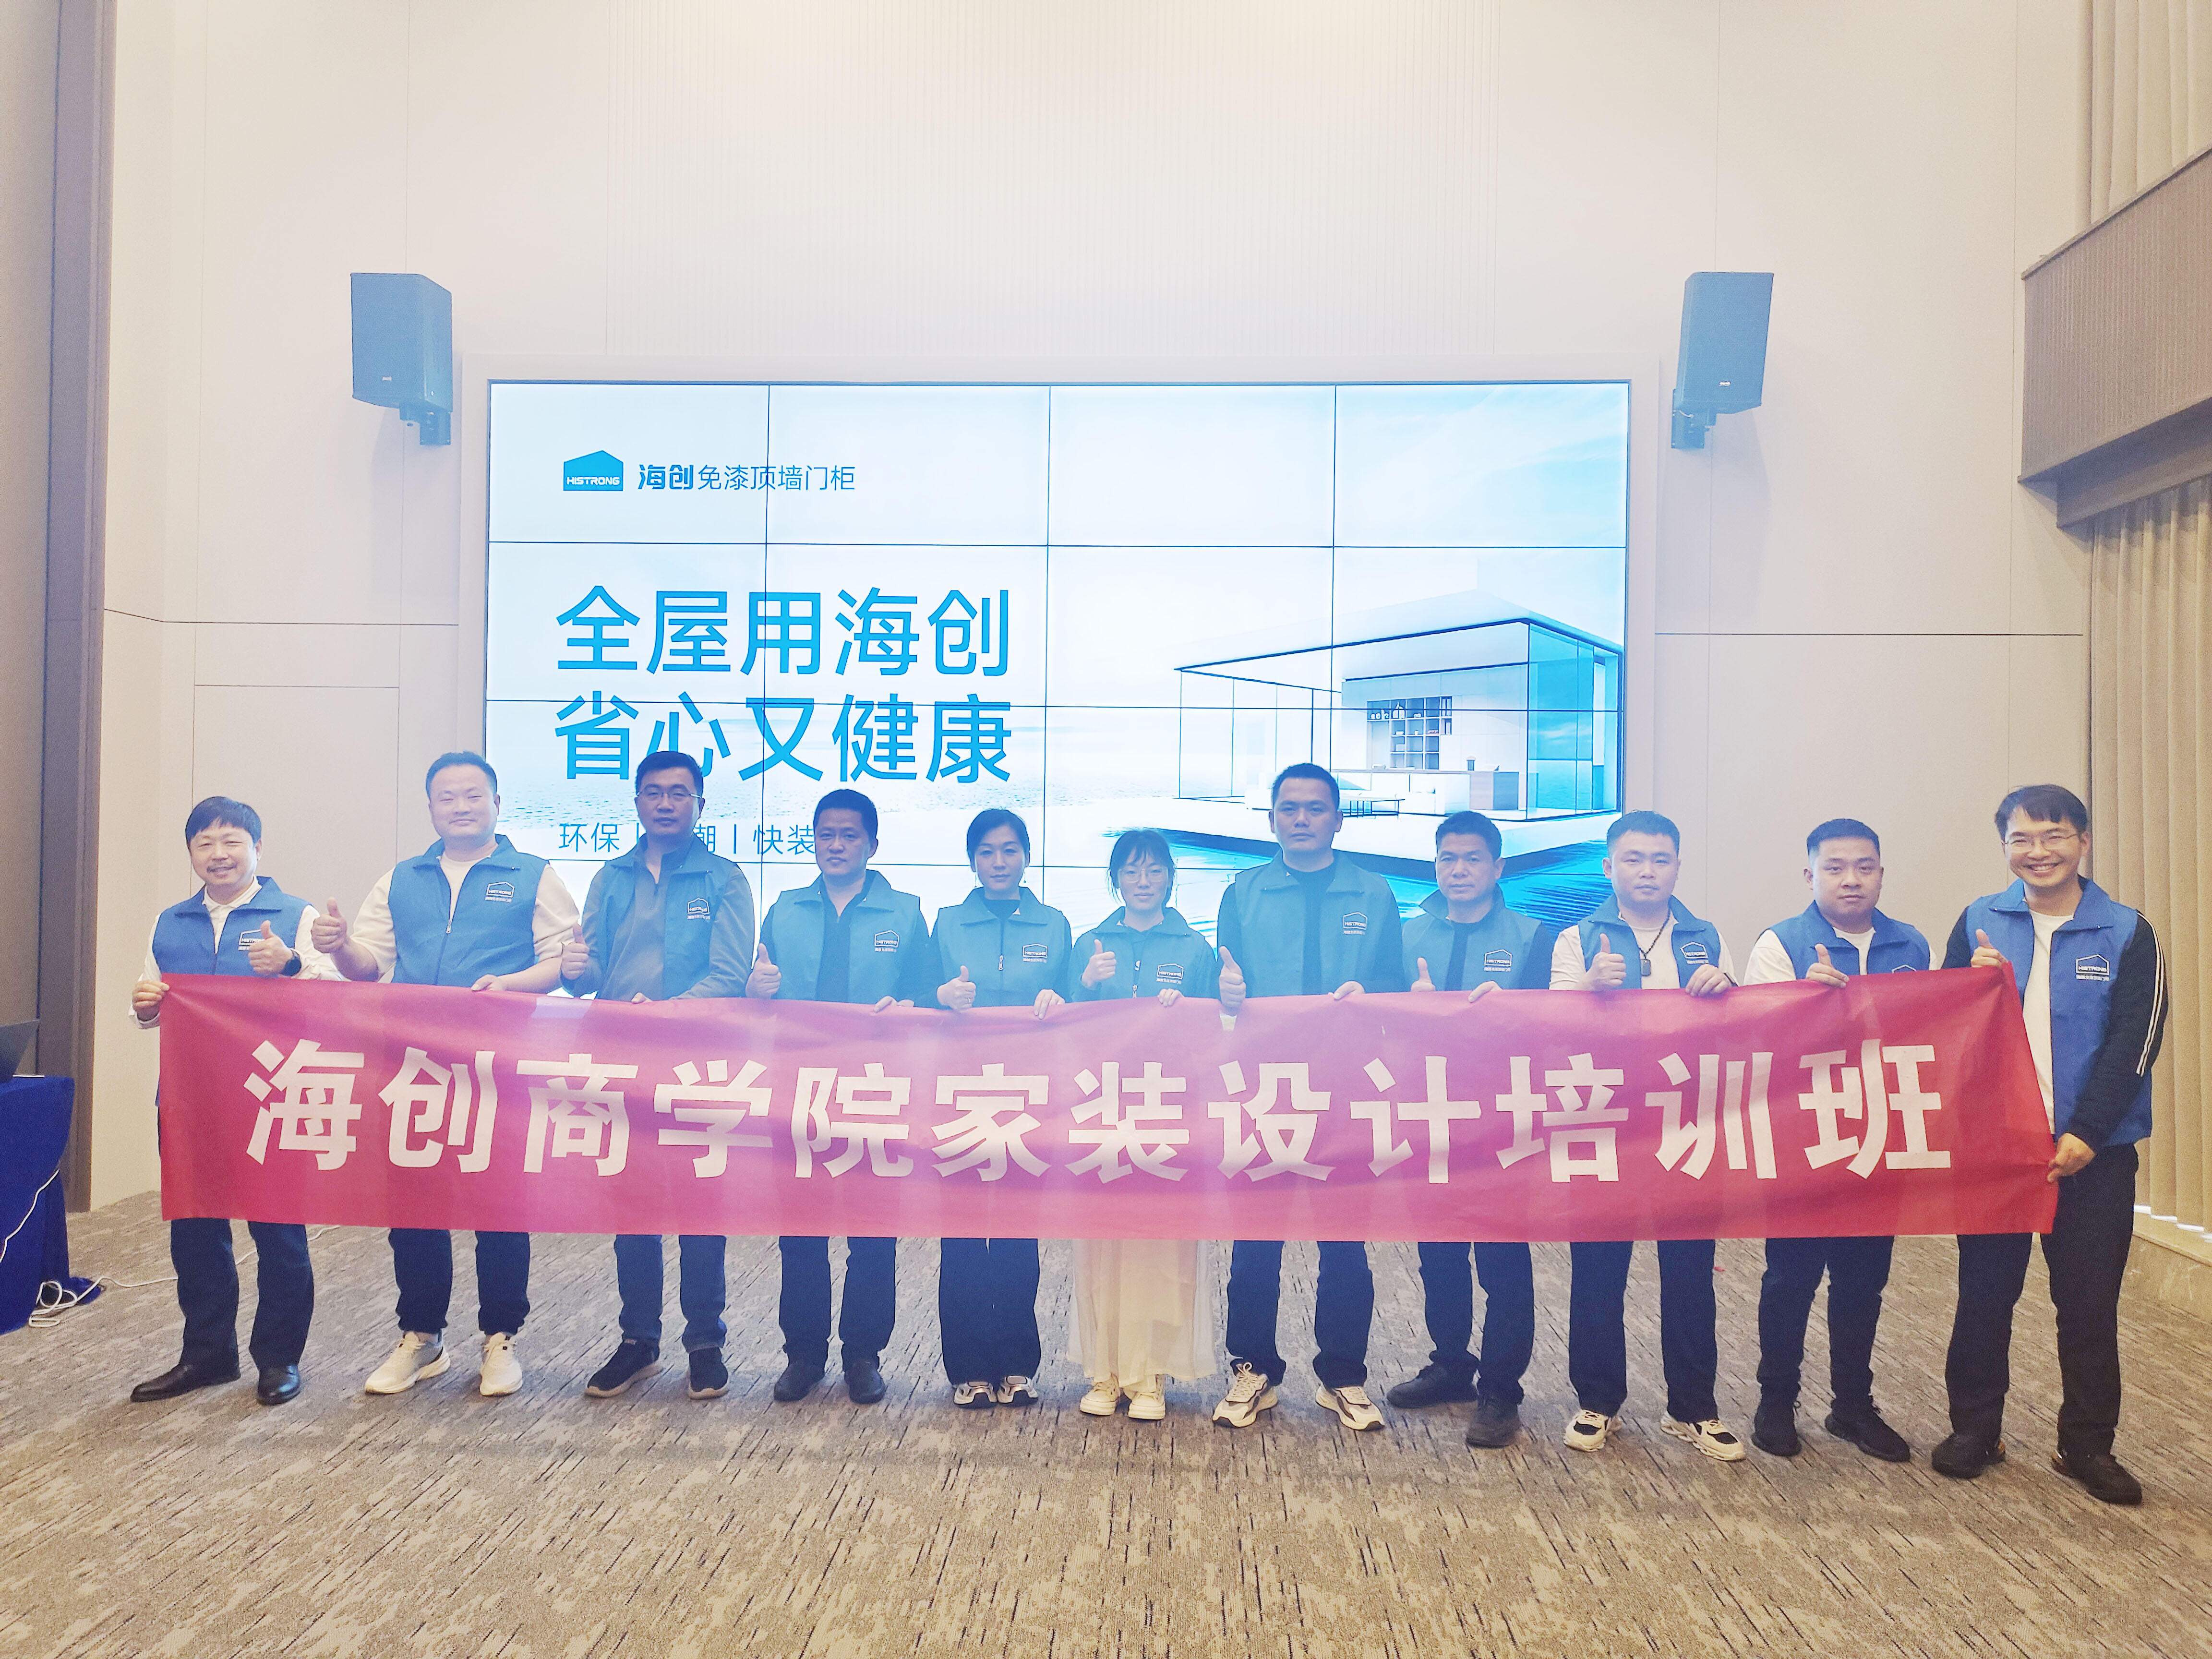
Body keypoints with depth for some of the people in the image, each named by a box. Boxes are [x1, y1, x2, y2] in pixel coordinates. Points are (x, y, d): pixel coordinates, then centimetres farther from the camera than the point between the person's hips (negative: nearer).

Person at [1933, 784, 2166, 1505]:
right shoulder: (1978, 923, 2)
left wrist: (2085, 1135, -14)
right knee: (1984, 1292, 9)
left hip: (2093, 1149, 0)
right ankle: (1975, 1428, 24)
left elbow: (2134, 1042, -6)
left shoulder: (2127, 933, -1)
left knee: (2090, 1302, 8)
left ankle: (2088, 1445, 24)